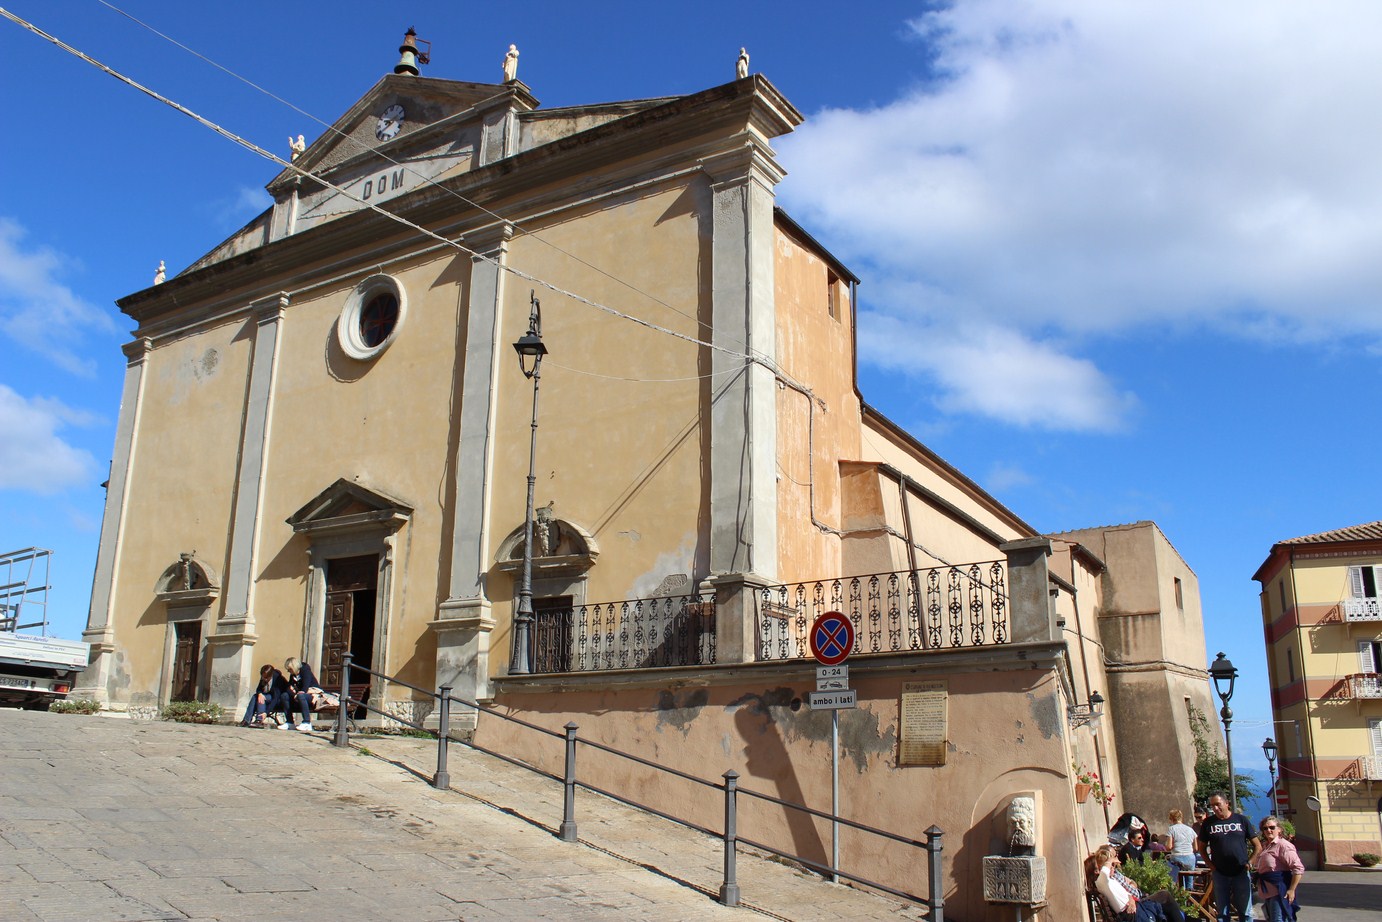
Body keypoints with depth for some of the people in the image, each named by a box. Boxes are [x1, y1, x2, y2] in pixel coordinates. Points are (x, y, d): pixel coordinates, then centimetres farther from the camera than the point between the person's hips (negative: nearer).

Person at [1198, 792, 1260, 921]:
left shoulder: (1241, 820, 0)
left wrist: (1249, 862, -3)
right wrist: (1211, 865, 0)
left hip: (1241, 873, -1)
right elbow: (1202, 848, 11)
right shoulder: (1208, 823, 2)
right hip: (1220, 875, 1)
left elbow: (1258, 846, 5)